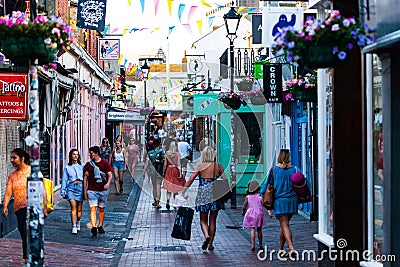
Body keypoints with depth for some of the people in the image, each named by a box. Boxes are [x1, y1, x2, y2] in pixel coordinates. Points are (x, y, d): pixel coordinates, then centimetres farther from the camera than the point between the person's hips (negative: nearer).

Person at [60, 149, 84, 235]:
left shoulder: (81, 166, 9)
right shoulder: (67, 168, 8)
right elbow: (64, 180, 9)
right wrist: (63, 191, 4)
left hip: (80, 186, 1)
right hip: (71, 187, -1)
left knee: (79, 208, 7)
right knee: (73, 207, -12)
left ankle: (78, 222, 33)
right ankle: (74, 227, -14)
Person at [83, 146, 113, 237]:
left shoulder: (105, 163, 1)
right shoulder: (88, 164, 3)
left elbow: (110, 175, -1)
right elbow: (85, 178, 7)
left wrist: (108, 183, -21)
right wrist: (85, 191, 3)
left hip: (103, 190, 1)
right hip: (92, 190, -1)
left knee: (101, 209, 12)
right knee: (93, 209, -14)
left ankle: (100, 226, 26)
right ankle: (94, 227, -26)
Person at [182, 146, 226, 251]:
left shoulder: (199, 166, -2)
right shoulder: (218, 166, 1)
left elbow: (191, 179, -8)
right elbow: (225, 180, -1)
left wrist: (183, 191, -4)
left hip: (203, 194, -1)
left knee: (203, 219, 9)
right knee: (212, 220, 11)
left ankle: (207, 236, -18)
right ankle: (210, 244, 12)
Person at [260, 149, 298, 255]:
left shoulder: (274, 169, -4)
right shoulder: (294, 169, 0)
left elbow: (267, 184, 1)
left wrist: (261, 195, 11)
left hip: (279, 200, -3)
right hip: (292, 200, 3)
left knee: (285, 225, -5)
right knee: (284, 224, 16)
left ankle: (291, 248, -22)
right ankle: (280, 249, 22)